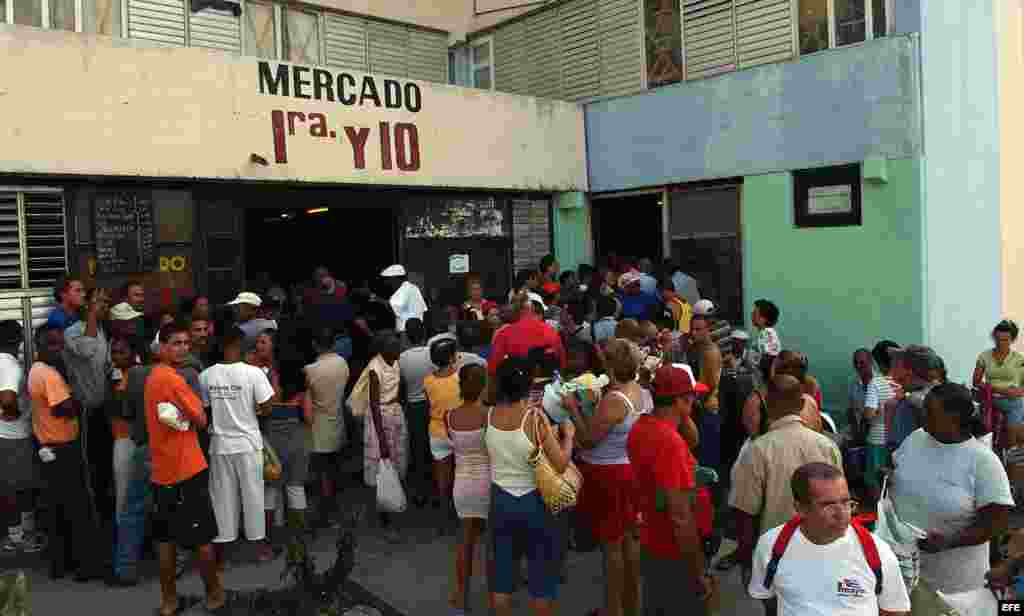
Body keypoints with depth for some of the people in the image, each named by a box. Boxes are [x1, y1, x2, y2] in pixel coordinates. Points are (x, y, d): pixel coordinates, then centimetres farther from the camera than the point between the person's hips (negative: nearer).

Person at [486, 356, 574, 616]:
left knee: (503, 569, 17)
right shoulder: (536, 418, -21)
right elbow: (560, 465, -19)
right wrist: (568, 434, -2)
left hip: (500, 501, 4)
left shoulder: (489, 416, -9)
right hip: (535, 502, -4)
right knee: (541, 572, 14)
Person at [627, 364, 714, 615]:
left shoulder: (640, 427, -2)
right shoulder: (670, 442, -29)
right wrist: (700, 572, -19)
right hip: (675, 556, -8)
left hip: (651, 546, 8)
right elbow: (680, 516, -26)